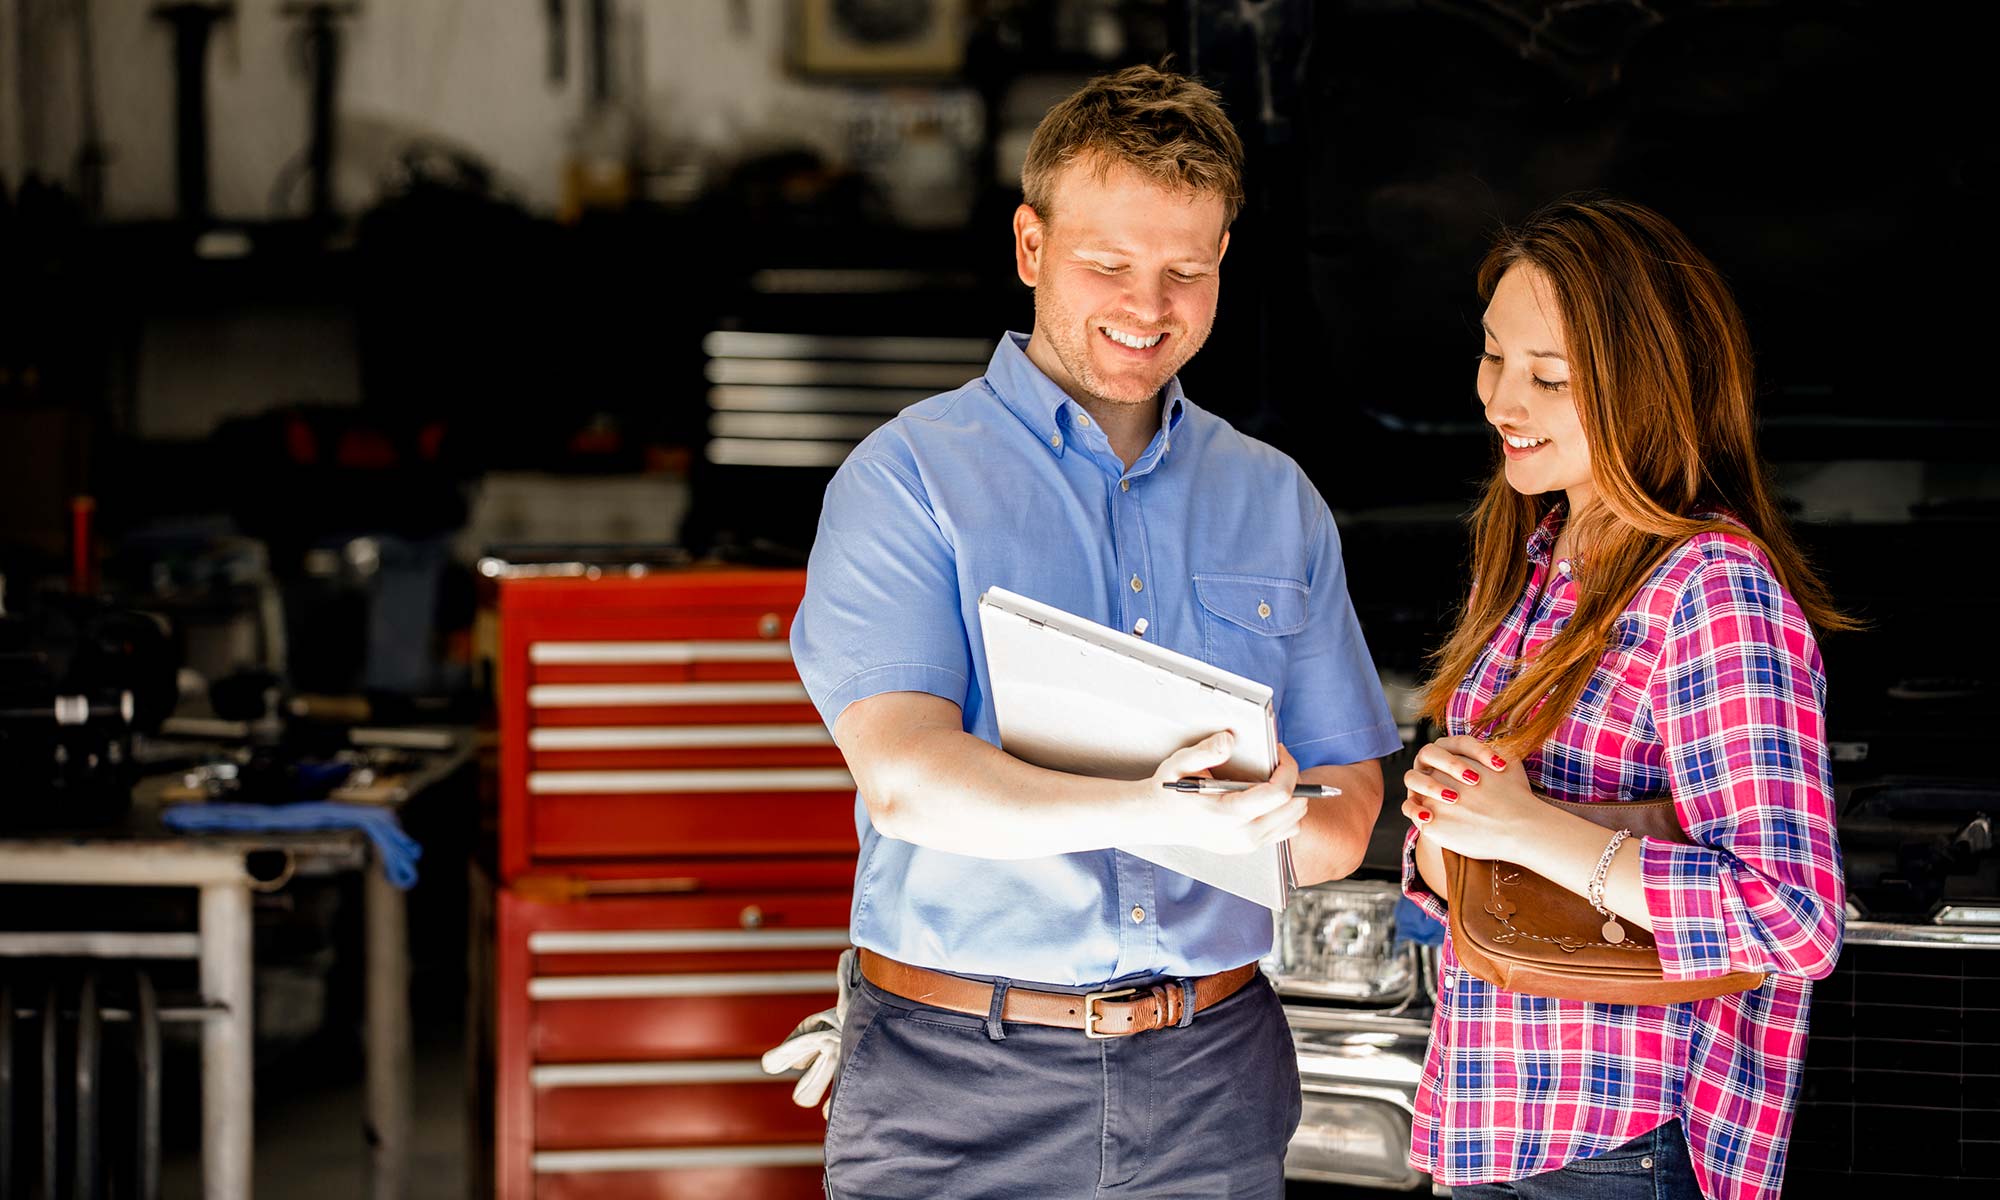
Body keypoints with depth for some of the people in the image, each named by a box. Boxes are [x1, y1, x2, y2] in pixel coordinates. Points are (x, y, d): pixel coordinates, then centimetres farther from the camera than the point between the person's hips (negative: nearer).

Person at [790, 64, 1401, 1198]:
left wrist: (1275, 825, -14)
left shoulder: (1277, 502, 12)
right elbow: (906, 777, -18)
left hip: (1211, 1078, 4)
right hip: (960, 1092, -4)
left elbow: (1347, 817, 9)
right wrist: (1144, 815, -32)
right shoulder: (908, 478, -3)